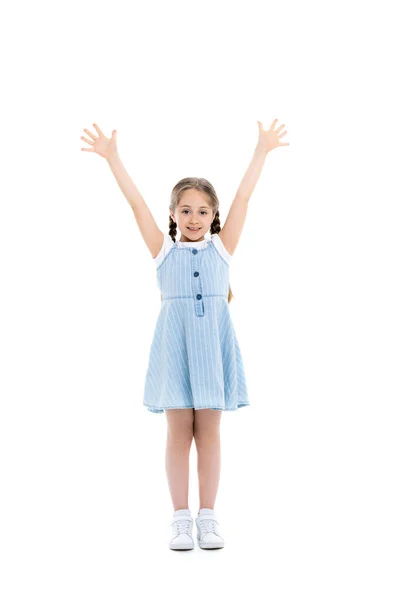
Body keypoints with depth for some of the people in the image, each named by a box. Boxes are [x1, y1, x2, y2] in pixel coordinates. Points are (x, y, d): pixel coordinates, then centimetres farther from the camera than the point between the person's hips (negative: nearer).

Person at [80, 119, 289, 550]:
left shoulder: (222, 247, 8)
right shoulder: (163, 249, 6)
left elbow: (243, 197, 5)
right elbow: (136, 203, 3)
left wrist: (262, 151, 3)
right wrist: (112, 158, 0)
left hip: (212, 344, 1)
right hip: (174, 344, 0)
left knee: (208, 432, 6)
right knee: (179, 431, 5)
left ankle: (207, 516, 14)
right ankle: (180, 518, 12)